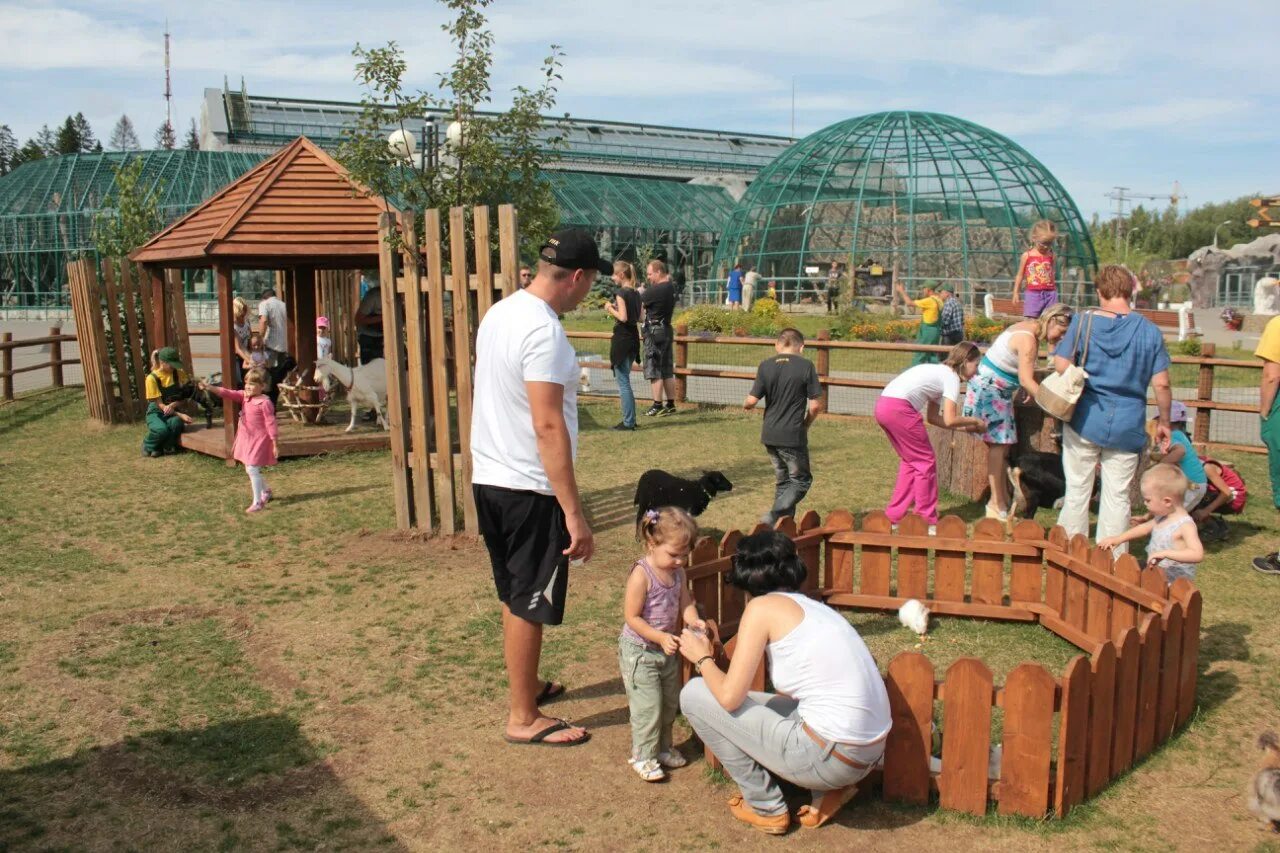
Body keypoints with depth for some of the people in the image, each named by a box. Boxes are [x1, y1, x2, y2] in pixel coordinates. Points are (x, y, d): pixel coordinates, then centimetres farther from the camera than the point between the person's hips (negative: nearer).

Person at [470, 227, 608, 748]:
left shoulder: (499, 313, 9)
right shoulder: (543, 331, -21)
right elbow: (548, 425, -26)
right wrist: (574, 513, -25)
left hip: (489, 477, 9)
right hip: (528, 489, -9)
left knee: (513, 595, 22)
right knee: (529, 605, 2)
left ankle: (525, 685, 38)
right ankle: (523, 719, 14)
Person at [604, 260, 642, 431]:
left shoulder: (621, 292, -14)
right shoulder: (636, 294, 11)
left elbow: (623, 317, -22)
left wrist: (610, 308, -6)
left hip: (622, 339, -9)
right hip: (634, 338, 9)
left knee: (623, 382, -3)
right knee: (625, 381, 17)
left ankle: (628, 422, -1)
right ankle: (630, 419, 21)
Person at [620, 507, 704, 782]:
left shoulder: (677, 572, -2)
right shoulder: (641, 574, -24)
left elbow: (685, 602, 2)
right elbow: (632, 618, -23)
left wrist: (694, 620, -20)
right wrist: (660, 637, -29)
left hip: (667, 649, 8)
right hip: (639, 651, -7)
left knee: (670, 702, 18)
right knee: (648, 706, -2)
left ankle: (662, 748, 36)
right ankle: (642, 756, 15)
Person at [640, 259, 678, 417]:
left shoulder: (655, 290, -18)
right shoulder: (671, 287, 9)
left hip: (655, 331, -9)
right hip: (667, 330, 9)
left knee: (654, 370, -3)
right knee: (667, 371, 12)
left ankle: (657, 406, -2)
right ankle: (671, 404, 15)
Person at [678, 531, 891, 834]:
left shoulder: (762, 606, -7)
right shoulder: (812, 605, 16)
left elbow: (729, 697, -8)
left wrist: (702, 658, 11)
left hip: (832, 758, -8)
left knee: (694, 694, 4)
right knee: (751, 702, 29)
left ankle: (765, 807, 14)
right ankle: (825, 792, 18)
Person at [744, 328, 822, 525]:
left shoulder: (766, 365, -1)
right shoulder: (806, 366, -9)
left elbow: (752, 400, -4)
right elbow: (815, 405, -9)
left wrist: (745, 405, 19)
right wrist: (805, 424, 9)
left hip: (769, 434, 4)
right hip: (793, 435, -4)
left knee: (782, 479, 19)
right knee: (800, 480, 9)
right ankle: (774, 516, -8)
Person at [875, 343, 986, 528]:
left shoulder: (941, 373, 26)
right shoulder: (952, 378, -1)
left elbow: (932, 417, 24)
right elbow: (949, 420, -9)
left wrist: (965, 427, 20)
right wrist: (974, 421, 8)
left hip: (883, 405, 9)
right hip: (899, 408, -9)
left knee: (912, 461, 21)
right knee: (926, 461, 4)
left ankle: (894, 515, 24)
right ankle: (926, 520, 12)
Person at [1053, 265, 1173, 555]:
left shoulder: (1083, 321, -5)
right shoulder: (1149, 331, -2)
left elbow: (1061, 366, -11)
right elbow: (1161, 384, -3)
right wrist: (1163, 421, 10)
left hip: (1085, 420, 0)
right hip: (1128, 426, 1)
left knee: (1077, 490, 11)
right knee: (1117, 496, 9)